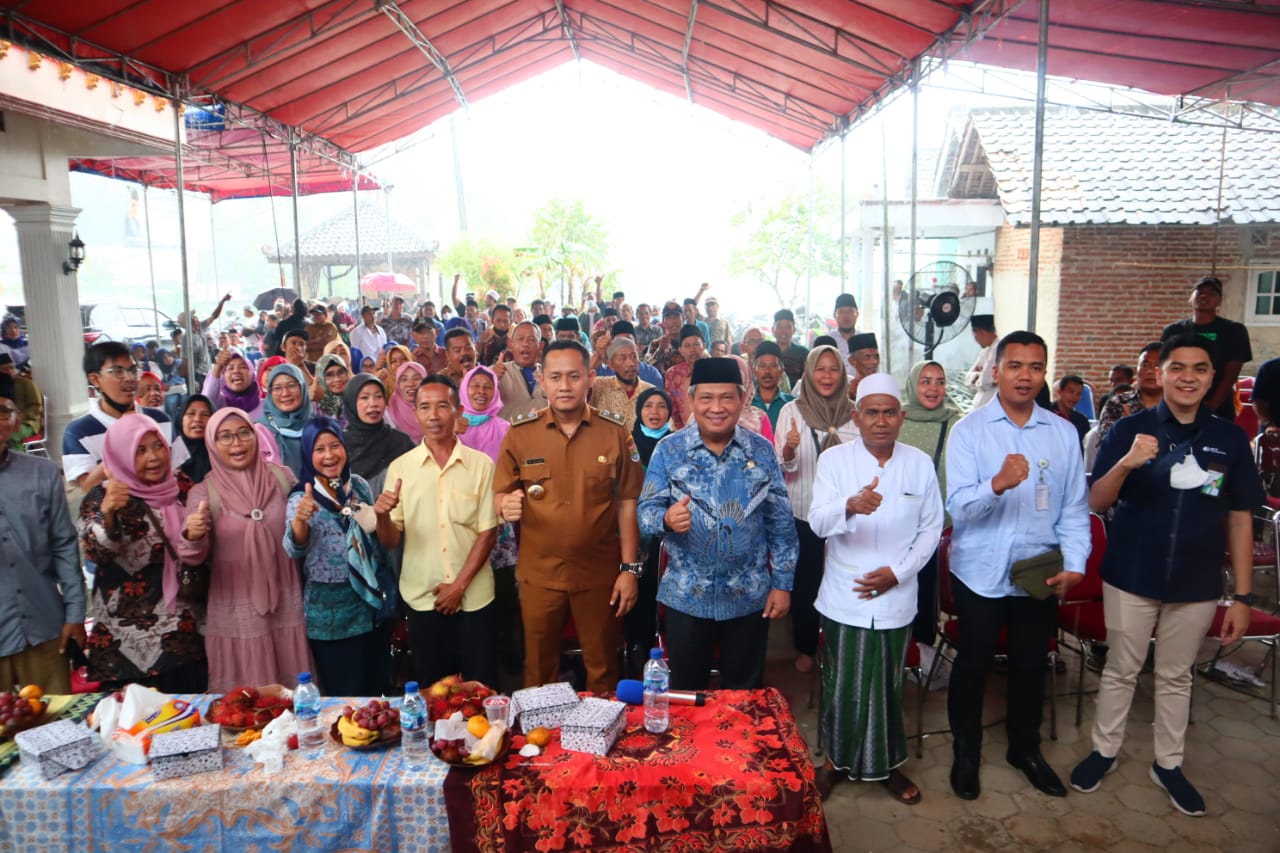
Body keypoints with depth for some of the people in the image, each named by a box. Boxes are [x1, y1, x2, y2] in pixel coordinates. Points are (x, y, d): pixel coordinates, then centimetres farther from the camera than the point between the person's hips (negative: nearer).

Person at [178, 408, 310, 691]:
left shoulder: (282, 477, -1)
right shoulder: (204, 493, -6)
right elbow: (196, 556, -13)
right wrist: (193, 536, -33)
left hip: (286, 605, 2)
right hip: (237, 612, -2)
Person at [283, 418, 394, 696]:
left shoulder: (359, 485, 2)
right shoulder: (302, 498, -11)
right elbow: (294, 550, -30)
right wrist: (299, 519, -47)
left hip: (375, 599, 4)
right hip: (332, 610, -4)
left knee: (379, 689, 16)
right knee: (346, 698, 5)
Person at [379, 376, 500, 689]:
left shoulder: (481, 464, -2)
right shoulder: (400, 468, 0)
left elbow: (488, 532, -2)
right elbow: (390, 541, 0)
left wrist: (459, 586, -9)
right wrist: (383, 516, -21)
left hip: (474, 598, -1)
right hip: (422, 599, 1)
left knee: (482, 687, 8)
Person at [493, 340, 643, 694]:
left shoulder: (614, 432, -4)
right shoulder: (519, 433, -4)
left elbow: (628, 502, 0)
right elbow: (500, 497, 3)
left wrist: (630, 568, -3)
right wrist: (506, 506, -21)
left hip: (600, 573, 0)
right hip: (539, 573, 1)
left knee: (602, 668, 15)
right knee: (539, 669, 15)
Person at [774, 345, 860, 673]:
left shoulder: (854, 413, 0)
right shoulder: (792, 411, -4)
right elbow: (783, 468, -6)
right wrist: (788, 449, -26)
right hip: (803, 512, -1)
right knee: (805, 581, 8)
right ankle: (805, 647, 27)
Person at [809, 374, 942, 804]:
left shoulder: (920, 463, 1)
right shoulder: (834, 459, -6)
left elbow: (931, 528, 4)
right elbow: (818, 522, -18)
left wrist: (898, 572, -9)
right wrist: (851, 505, -39)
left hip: (895, 598, 2)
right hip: (844, 598, -1)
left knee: (889, 686, 14)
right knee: (841, 685, 9)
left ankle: (887, 764, 34)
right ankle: (836, 758, 31)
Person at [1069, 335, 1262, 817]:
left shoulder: (1230, 439, -2)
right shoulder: (1131, 430, -7)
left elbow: (1240, 519, 2)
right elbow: (1096, 504, -10)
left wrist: (1243, 597, 1)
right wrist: (1126, 463, -29)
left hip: (1197, 584, 2)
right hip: (1131, 577, -1)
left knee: (1176, 676, 17)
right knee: (1121, 669, 13)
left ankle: (1168, 764, 34)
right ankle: (1104, 751, 31)